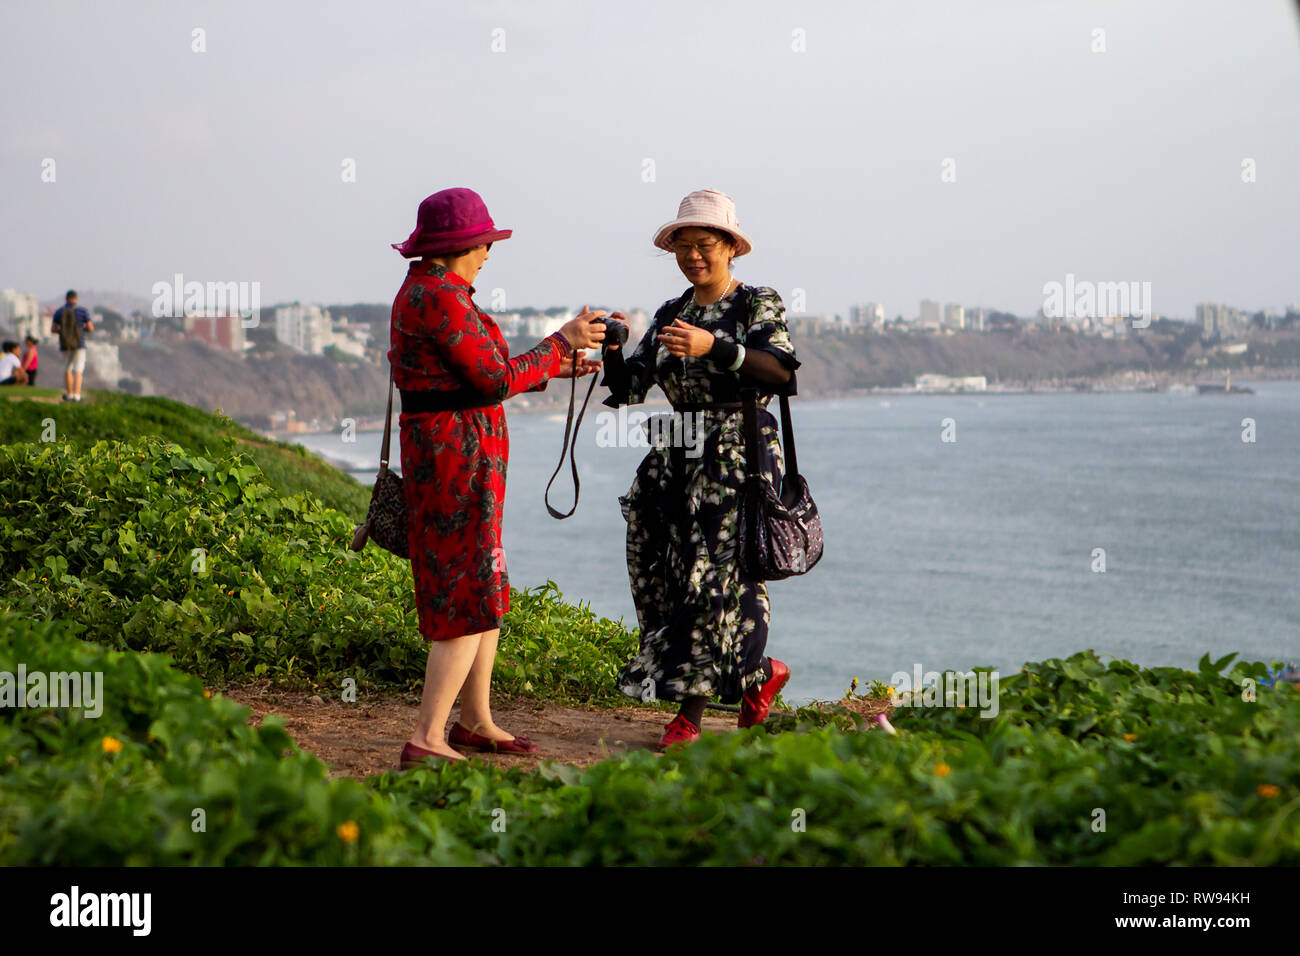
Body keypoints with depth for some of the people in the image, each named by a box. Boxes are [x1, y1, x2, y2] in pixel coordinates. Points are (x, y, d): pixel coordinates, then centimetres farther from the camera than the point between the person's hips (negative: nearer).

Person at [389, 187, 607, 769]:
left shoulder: (424, 291, 16)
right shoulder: (442, 298, -17)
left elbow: (484, 373, 20)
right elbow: (498, 379, -15)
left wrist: (558, 366, 22)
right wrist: (562, 342, -3)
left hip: (444, 452, 11)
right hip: (457, 453, -11)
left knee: (485, 590, 17)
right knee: (467, 597, -10)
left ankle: (475, 721, 27)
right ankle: (426, 740, -12)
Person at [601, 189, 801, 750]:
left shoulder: (757, 304, 0)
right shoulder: (670, 315, 15)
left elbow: (781, 371, -18)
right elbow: (628, 388, 10)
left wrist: (714, 347, -29)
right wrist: (612, 351, -10)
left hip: (741, 454, -6)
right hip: (682, 456, 6)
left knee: (716, 575, -10)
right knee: (666, 572, 1)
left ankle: (690, 711, -5)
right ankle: (758, 674, 18)